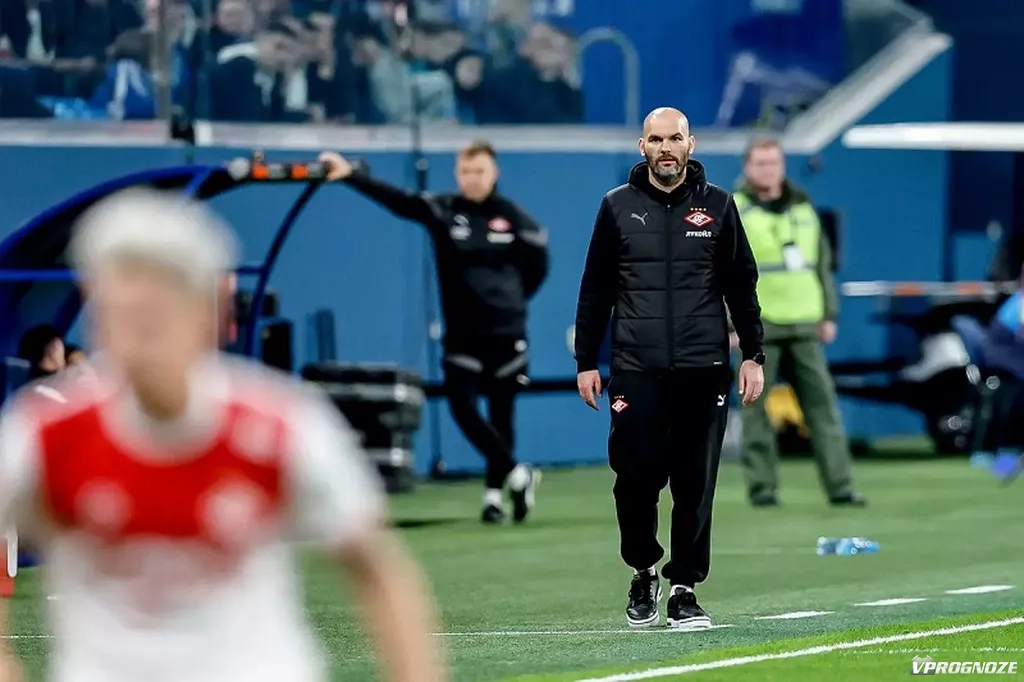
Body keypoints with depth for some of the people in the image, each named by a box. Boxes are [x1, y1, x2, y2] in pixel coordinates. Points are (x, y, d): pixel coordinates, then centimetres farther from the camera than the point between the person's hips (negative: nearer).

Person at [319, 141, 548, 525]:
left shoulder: (513, 218, -2)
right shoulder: (442, 211, -3)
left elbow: (537, 264, 10)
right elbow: (393, 199, -16)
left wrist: (511, 300, 7)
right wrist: (350, 175, -29)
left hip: (506, 334, 0)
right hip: (462, 333, 0)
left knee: (501, 414, 5)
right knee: (463, 407, -12)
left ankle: (494, 494, 16)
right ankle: (517, 476, 0)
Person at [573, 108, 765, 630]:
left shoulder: (716, 205, 7)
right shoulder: (618, 206, 7)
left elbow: (741, 286, 10)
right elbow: (595, 291, 10)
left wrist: (752, 356, 4)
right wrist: (586, 362, 6)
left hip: (703, 370, 0)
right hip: (637, 371, 0)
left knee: (695, 484, 0)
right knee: (637, 478, -5)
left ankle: (685, 588, 10)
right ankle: (644, 572, 18)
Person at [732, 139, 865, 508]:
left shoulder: (803, 208, 15)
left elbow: (823, 265, 19)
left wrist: (828, 315, 13)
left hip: (804, 325, 4)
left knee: (822, 402, -1)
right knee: (756, 408, -2)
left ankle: (840, 486, -1)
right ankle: (762, 487, 4)